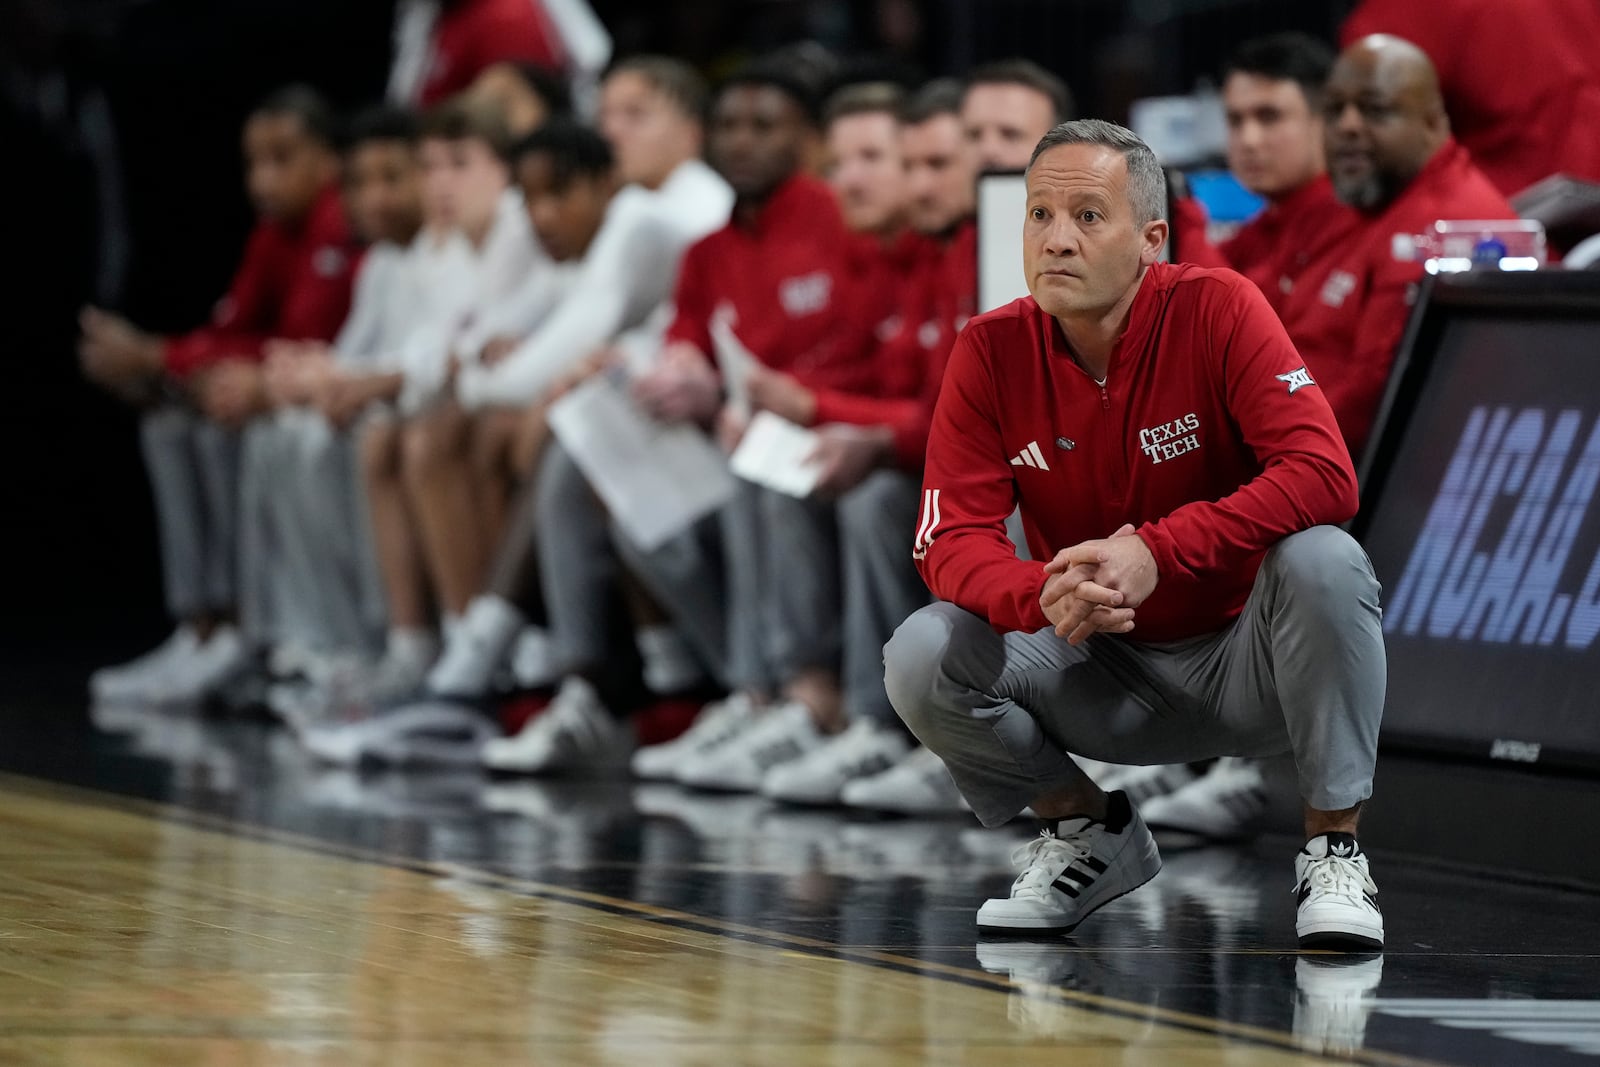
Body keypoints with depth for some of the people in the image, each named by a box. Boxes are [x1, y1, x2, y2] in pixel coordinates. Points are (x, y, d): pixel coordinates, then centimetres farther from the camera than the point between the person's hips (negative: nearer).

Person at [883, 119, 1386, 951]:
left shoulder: (1217, 311, -16)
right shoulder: (991, 352, -8)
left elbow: (1324, 475, -27)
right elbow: (949, 538, -13)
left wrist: (1156, 553, -37)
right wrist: (1044, 595, -36)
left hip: (1242, 665, -3)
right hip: (1106, 677, 3)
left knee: (1324, 562, -33)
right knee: (921, 658, -21)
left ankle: (1333, 851, -16)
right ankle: (1087, 831, 7)